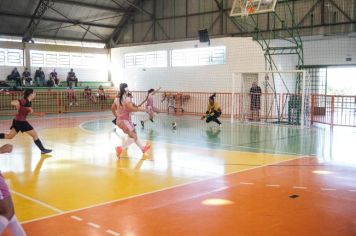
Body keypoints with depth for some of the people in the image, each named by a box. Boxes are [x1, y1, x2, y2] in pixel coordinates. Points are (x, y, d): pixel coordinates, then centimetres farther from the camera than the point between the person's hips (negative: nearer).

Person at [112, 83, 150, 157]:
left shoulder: (117, 99, 6)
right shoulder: (127, 99, -18)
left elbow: (112, 108, 14)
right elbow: (131, 109, -26)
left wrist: (117, 116, 24)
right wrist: (140, 109, -13)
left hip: (119, 120, 9)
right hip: (125, 120, -9)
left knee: (134, 134, 21)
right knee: (133, 137, -6)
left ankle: (143, 148, 34)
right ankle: (120, 148, -19)